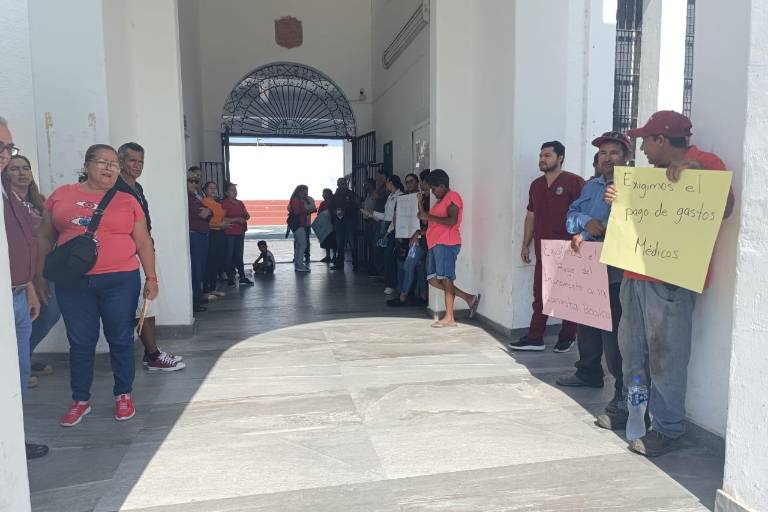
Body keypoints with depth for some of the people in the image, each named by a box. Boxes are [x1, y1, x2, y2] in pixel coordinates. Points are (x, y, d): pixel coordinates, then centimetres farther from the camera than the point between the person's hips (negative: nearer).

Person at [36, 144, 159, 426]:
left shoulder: (127, 201, 3)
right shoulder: (61, 195, 6)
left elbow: (143, 243, 6)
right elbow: (45, 238, 11)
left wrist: (151, 278, 3)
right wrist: (40, 276, 8)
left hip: (120, 281, -1)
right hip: (72, 284, 1)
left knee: (120, 339, 7)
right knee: (80, 343, 9)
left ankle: (123, 395, 24)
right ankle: (80, 400, 25)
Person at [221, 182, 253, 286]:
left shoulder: (240, 203, 14)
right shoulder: (225, 203, -7)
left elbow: (247, 215, 17)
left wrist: (245, 217, -6)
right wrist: (236, 219, -21)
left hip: (240, 232, 7)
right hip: (229, 233, -7)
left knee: (239, 256, 11)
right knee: (229, 256, -1)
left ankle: (242, 277, 15)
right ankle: (230, 278, 5)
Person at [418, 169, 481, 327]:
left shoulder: (452, 197, -4)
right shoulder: (440, 200, 25)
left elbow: (452, 221, -19)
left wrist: (429, 216, -16)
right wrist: (424, 216, 14)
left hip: (446, 244, -10)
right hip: (435, 244, 10)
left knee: (445, 279, -10)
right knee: (433, 280, 5)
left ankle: (449, 318, -6)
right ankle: (469, 298, 11)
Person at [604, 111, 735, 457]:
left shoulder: (705, 162, -5)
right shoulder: (654, 170, 20)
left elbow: (725, 208, -19)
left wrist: (692, 168, -25)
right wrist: (619, 200, 10)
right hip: (636, 272, 9)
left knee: (665, 354, -4)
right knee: (632, 348, 16)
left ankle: (667, 429, 8)